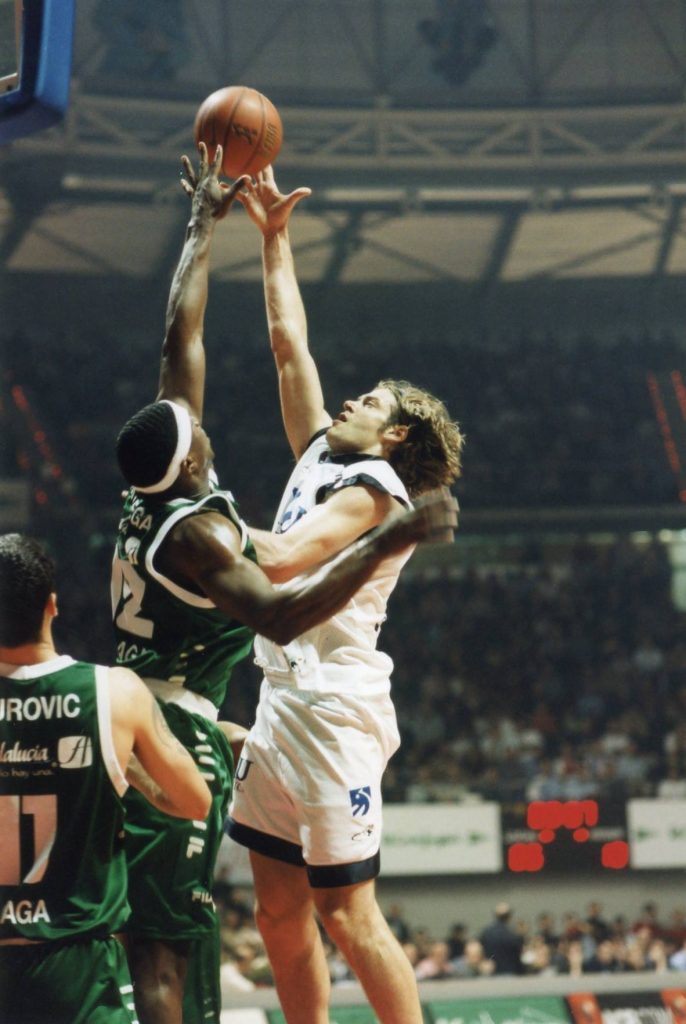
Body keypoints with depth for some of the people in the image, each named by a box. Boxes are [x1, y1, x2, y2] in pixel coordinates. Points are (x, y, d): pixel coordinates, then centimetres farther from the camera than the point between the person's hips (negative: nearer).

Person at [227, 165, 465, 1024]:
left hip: (334, 710, -9)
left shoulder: (374, 484, -8)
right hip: (285, 704, 9)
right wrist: (273, 238, 26)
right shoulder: (323, 457, 17)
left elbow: (282, 561, -23)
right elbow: (288, 340, 23)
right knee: (279, 912, 9)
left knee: (347, 914, -8)